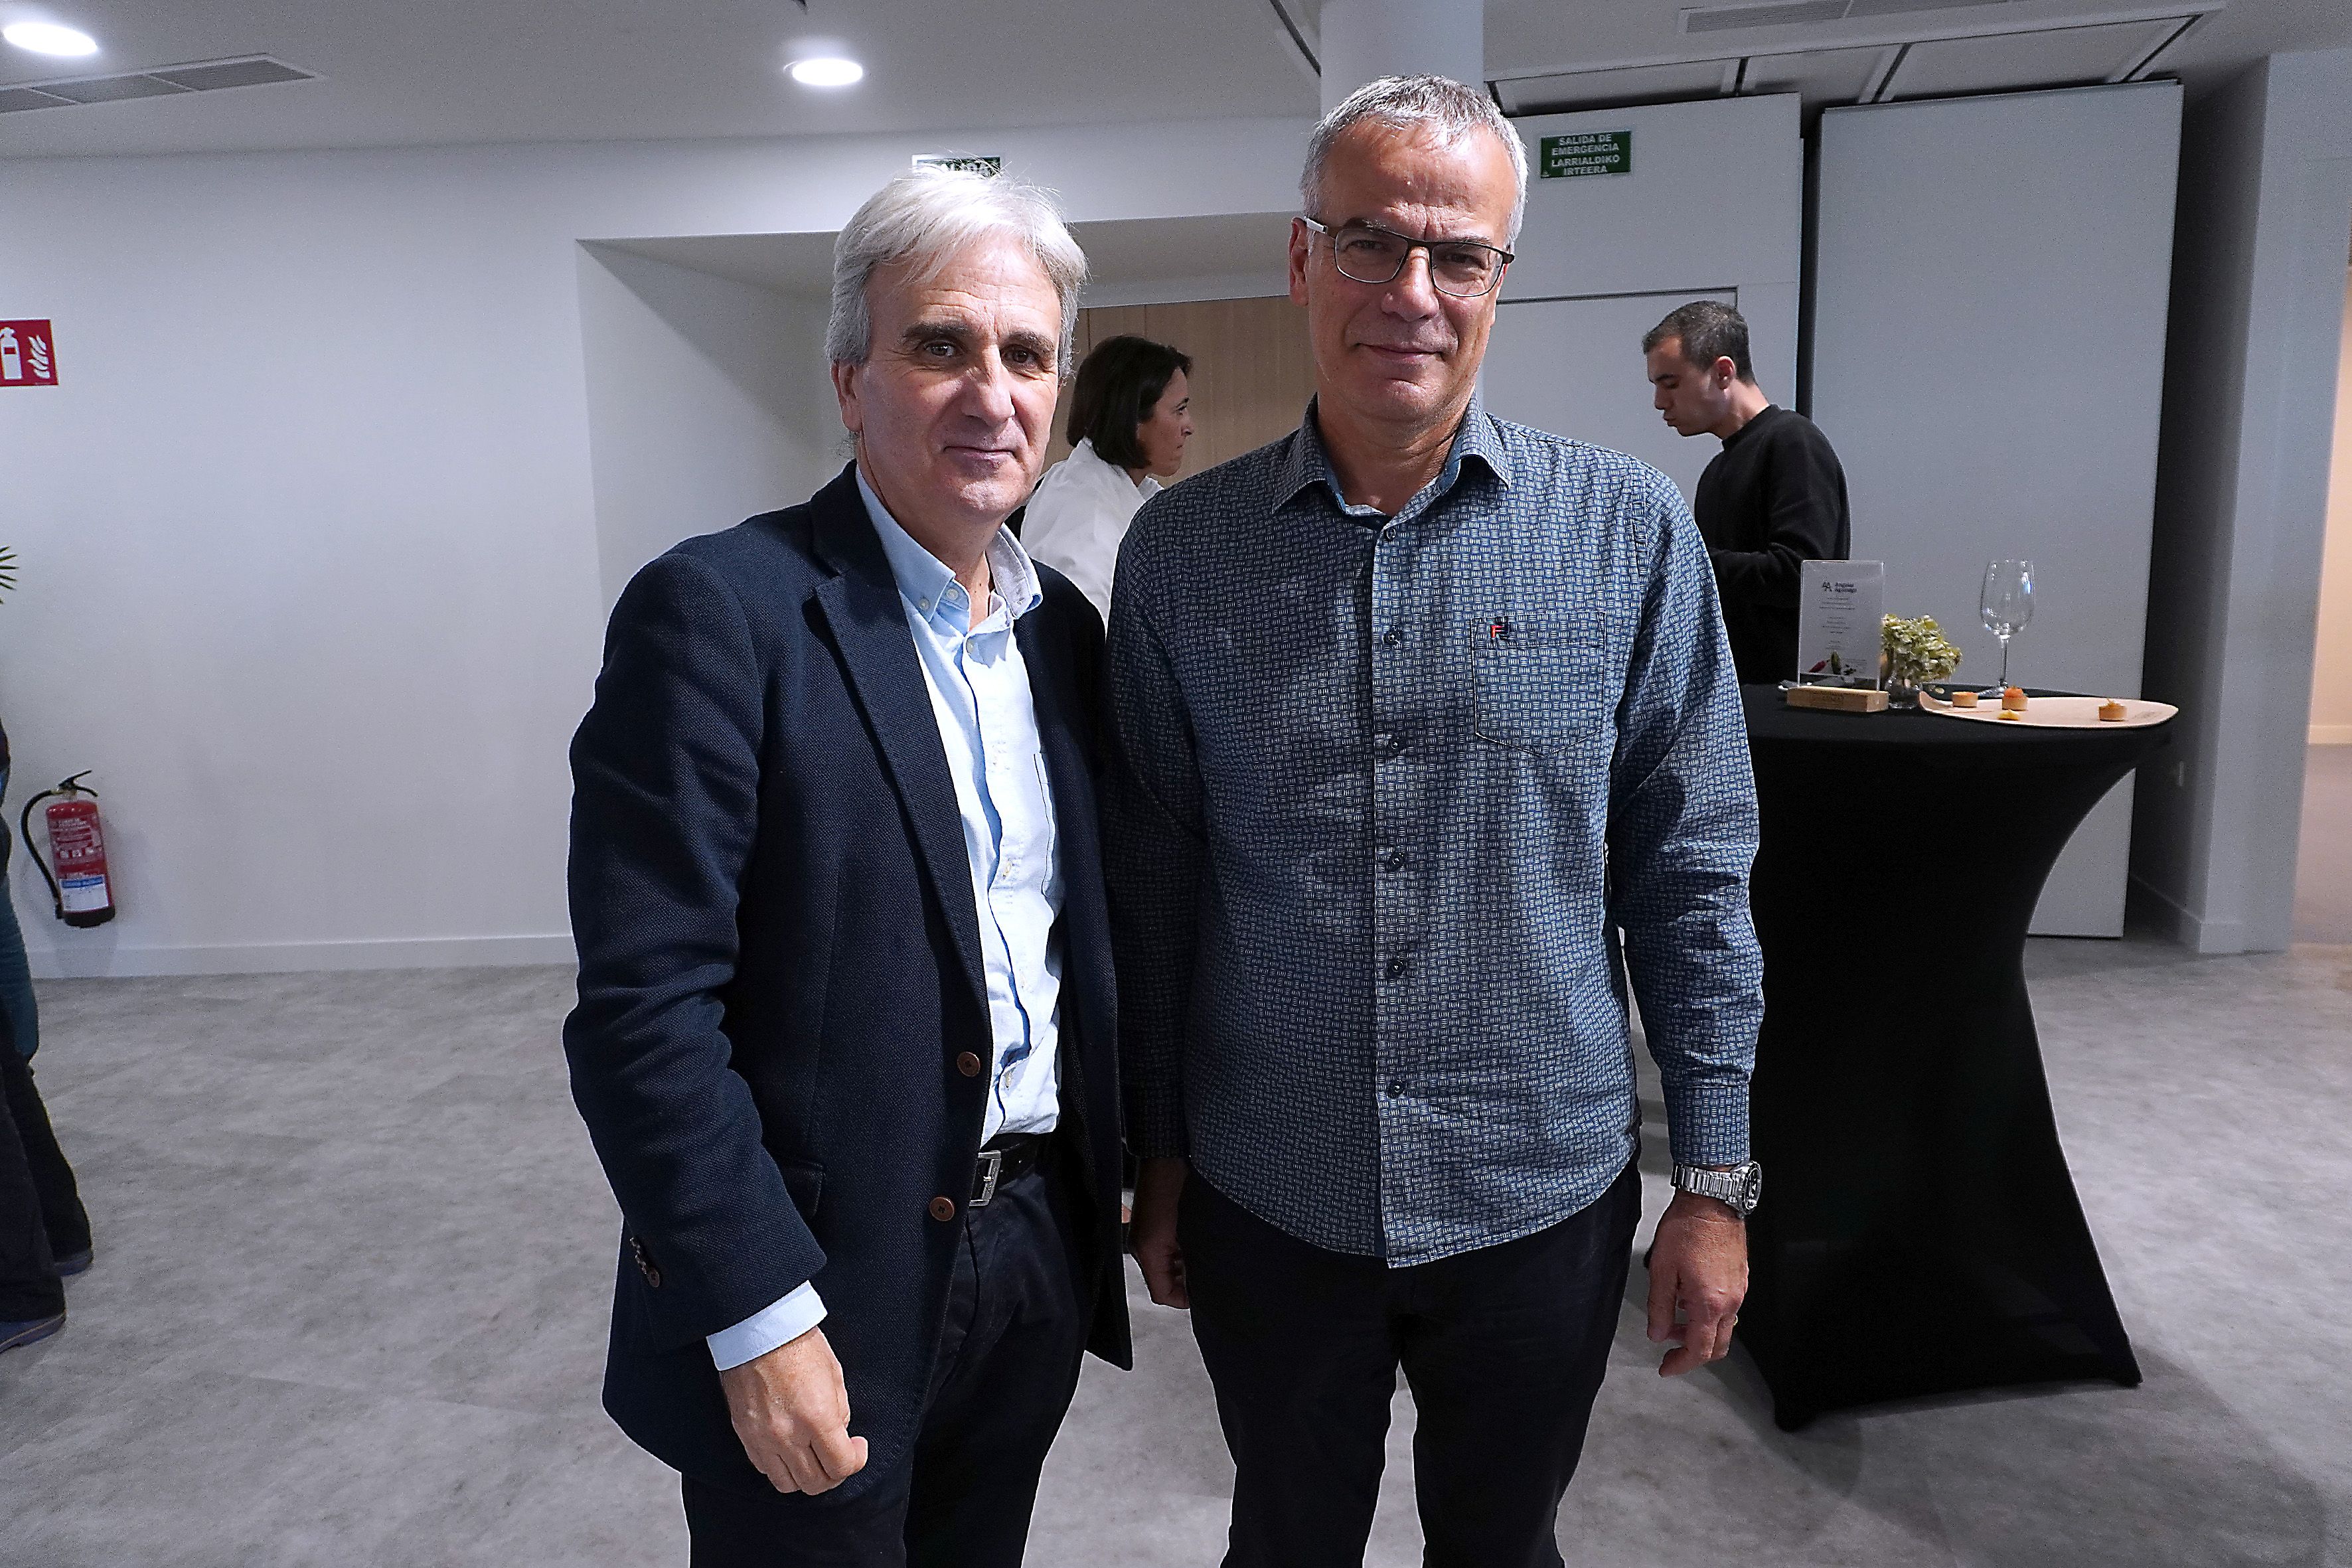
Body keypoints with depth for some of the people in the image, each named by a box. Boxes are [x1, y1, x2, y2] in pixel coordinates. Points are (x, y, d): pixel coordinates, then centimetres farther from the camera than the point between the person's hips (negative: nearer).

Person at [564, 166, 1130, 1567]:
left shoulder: (1064, 626, 5)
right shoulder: (720, 611, -16)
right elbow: (643, 1005, -19)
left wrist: (1139, 1164, 9)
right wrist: (761, 1321, -18)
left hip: (1046, 1244, 6)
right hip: (818, 1288, -6)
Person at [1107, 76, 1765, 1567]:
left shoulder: (1629, 532, -8)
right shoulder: (1181, 548, -5)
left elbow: (1690, 873, -4)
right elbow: (1152, 881, 0)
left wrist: (1716, 1182, -2)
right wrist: (1158, 1157, 5)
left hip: (1544, 1198, 0)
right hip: (1266, 1202, 1)